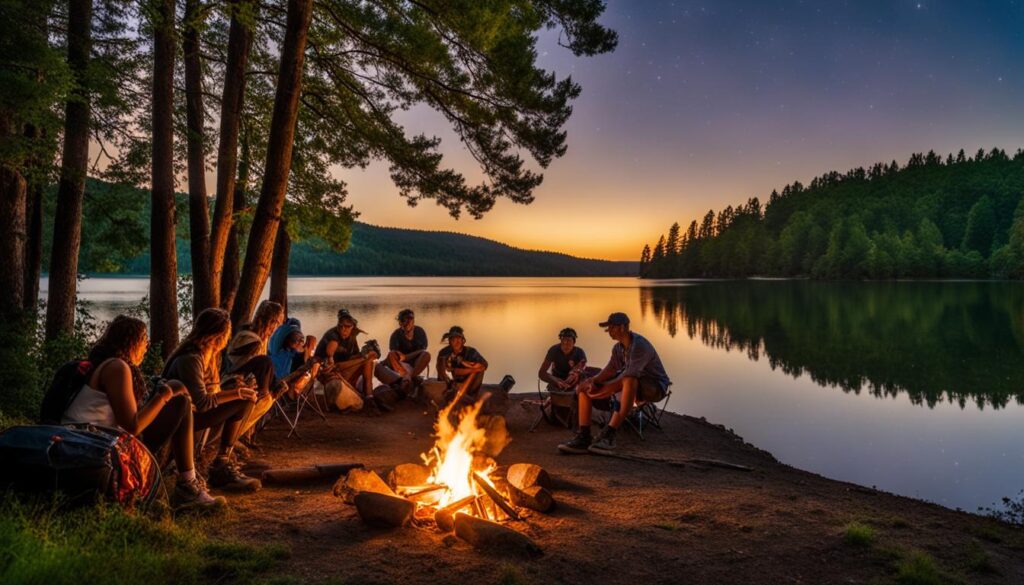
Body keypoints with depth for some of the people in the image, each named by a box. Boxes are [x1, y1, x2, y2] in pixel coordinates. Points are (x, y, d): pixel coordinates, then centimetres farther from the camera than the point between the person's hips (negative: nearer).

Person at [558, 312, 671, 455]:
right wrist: (593, 382, -23)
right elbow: (610, 369, -5)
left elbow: (629, 376, -31)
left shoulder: (640, 345, -22)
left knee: (629, 381, -45)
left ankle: (609, 435, -44)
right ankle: (583, 437, -17)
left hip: (655, 386, -9)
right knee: (585, 386, -3)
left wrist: (602, 391, -30)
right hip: (632, 386, 9)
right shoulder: (618, 348, 5)